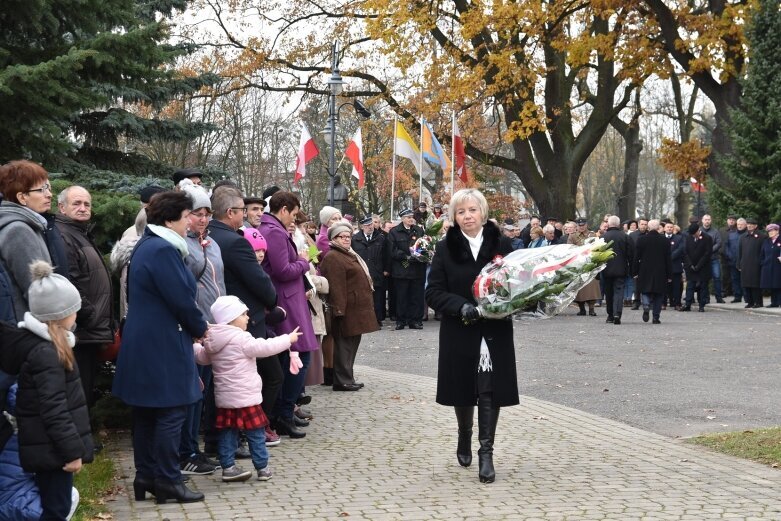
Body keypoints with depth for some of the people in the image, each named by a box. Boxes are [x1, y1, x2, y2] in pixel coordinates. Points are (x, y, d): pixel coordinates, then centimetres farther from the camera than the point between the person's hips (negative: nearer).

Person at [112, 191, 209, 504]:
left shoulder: (147, 245, 15)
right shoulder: (163, 250, -18)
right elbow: (181, 299, -20)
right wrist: (200, 328, -2)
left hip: (143, 342, 10)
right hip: (163, 345, -10)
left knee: (147, 412, 13)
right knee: (171, 411, -3)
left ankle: (145, 476, 19)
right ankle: (167, 480, 1)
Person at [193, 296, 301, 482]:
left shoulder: (212, 341, 9)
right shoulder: (241, 339, -15)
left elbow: (202, 357, 23)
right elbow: (264, 347, -18)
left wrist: (194, 345, 43)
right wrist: (288, 339, -9)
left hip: (224, 398, 7)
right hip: (245, 397, -7)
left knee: (227, 433, 11)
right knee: (256, 433, 2)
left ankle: (228, 467, 12)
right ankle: (262, 468, 6)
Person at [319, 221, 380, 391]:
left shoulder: (349, 255, 21)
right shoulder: (333, 258, -14)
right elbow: (336, 286, -21)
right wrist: (339, 309, -26)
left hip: (356, 310, 11)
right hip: (347, 310, -11)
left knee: (352, 344, 14)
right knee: (345, 345, -5)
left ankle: (347, 379, 21)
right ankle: (342, 381, 0)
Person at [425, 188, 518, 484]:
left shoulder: (501, 245, 1)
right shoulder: (446, 249, 0)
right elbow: (433, 292, -3)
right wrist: (462, 306, -19)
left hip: (495, 332, 0)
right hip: (459, 333, 1)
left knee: (490, 392, -4)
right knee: (463, 390, 12)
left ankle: (486, 453, 5)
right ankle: (464, 437, 38)